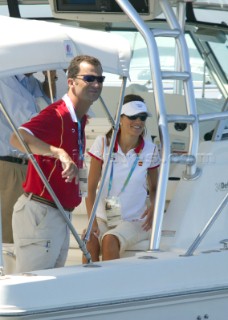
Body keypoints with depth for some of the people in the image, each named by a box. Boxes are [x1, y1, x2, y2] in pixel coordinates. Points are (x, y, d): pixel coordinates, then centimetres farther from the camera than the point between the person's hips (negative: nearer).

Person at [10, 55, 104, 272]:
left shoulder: (79, 120, 12)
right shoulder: (56, 115, -18)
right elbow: (18, 138, -38)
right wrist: (60, 153, -47)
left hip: (60, 213, 10)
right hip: (39, 213, -10)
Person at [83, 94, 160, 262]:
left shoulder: (150, 150, 1)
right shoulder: (103, 143, -2)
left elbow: (154, 188, 15)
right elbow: (91, 188, -4)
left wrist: (154, 207, -9)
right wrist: (92, 221, -17)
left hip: (133, 220, 0)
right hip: (102, 217, 1)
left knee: (109, 240, -32)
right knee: (90, 239, -32)